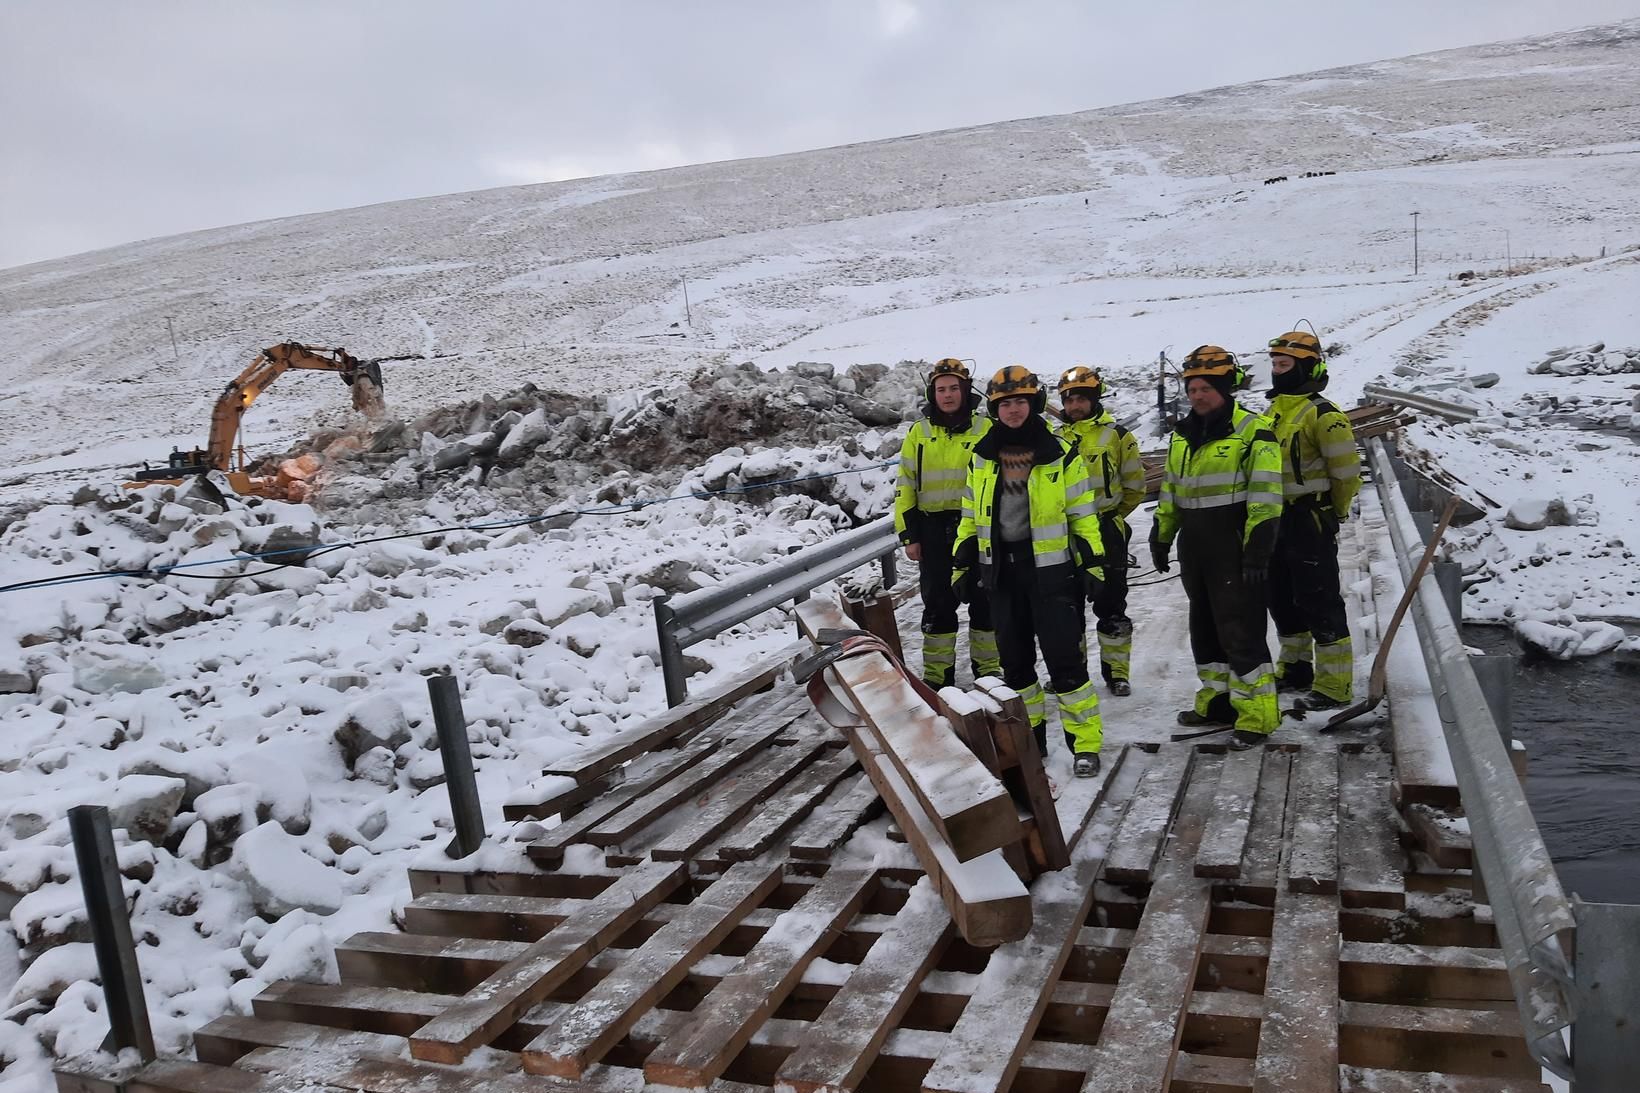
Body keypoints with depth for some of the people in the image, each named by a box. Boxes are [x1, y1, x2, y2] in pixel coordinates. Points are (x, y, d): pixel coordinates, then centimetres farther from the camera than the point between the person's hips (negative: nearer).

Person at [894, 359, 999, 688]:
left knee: (984, 600, 6)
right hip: (934, 529, 1)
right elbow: (905, 485, 7)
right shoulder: (919, 432, 6)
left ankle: (987, 666, 20)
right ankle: (938, 673, 15)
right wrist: (908, 535, 1)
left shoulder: (985, 429, 4)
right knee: (938, 603, 5)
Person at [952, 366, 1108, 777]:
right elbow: (970, 517, 13)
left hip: (1051, 572, -4)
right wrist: (962, 566, 10)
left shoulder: (1061, 456, -2)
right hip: (1001, 571, 4)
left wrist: (1093, 565, -5)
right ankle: (1028, 737, 25)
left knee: (1064, 658, -7)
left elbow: (1083, 515, 0)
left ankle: (1085, 743, 3)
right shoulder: (982, 458, 8)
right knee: (1014, 661, 11)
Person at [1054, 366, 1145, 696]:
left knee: (1110, 606, 3)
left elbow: (1135, 485, 3)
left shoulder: (1117, 435, -2)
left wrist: (1111, 516, 3)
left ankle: (1117, 671, 15)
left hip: (1106, 532, -4)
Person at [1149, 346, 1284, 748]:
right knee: (1205, 628, 15)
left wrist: (1257, 549, -20)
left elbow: (1265, 496, -14)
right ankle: (1217, 702, 27)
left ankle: (1257, 714, 3)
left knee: (1240, 630, -6)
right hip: (1194, 548, 8)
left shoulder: (1252, 431, -9)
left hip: (1233, 549, -8)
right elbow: (1170, 491, 21)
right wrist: (1161, 538, 20)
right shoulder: (1182, 435, 13)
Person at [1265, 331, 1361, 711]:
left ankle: (1335, 685, 2)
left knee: (1319, 602, -5)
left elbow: (1346, 473, -13)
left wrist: (1334, 513, 0)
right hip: (1277, 521, 9)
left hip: (1310, 521, -9)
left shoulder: (1322, 415, -14)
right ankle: (1296, 668, 32)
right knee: (1282, 599, 17)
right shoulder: (1273, 411, 13)